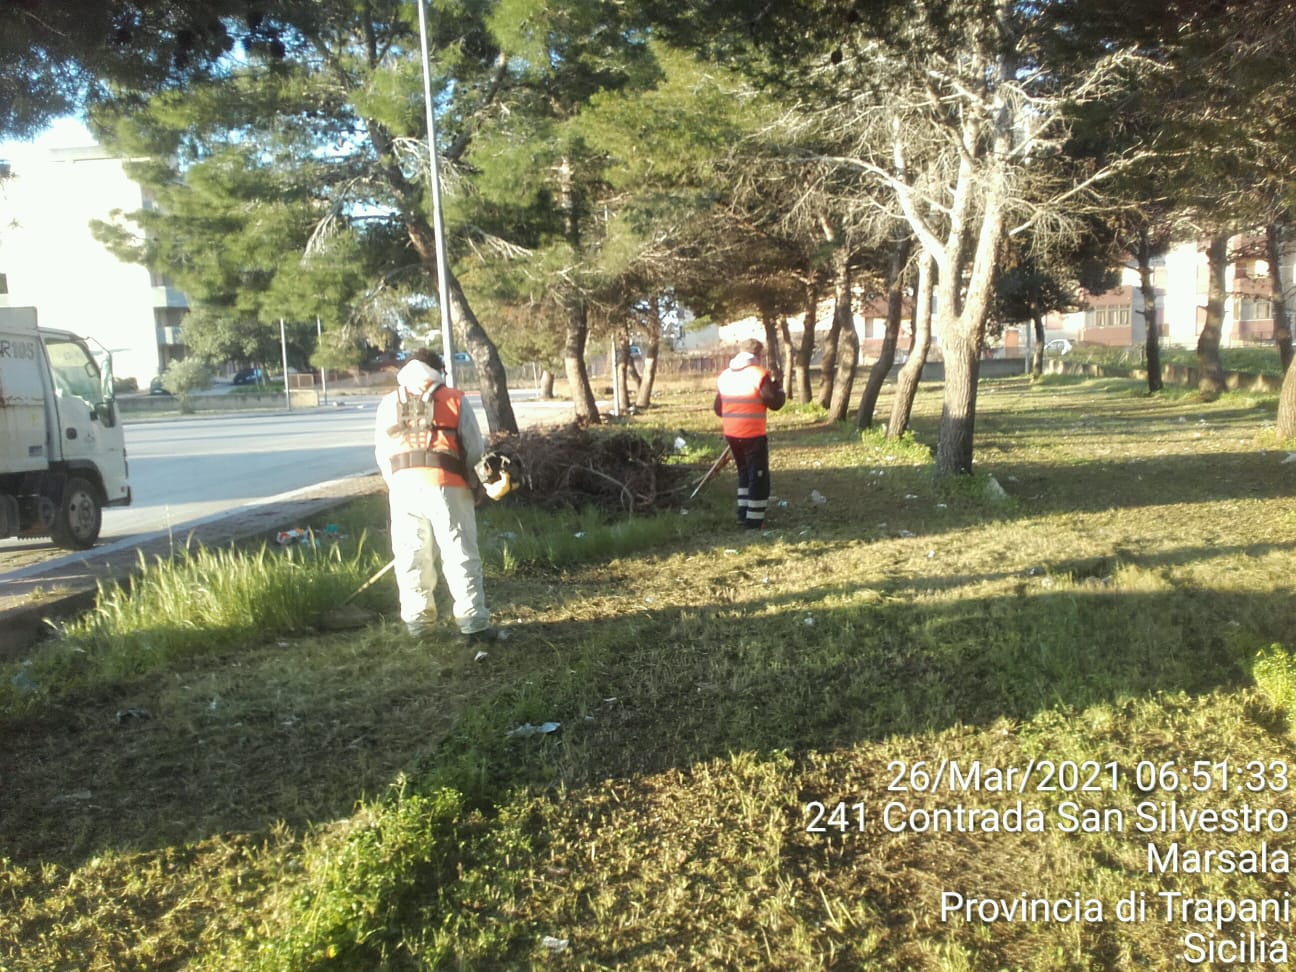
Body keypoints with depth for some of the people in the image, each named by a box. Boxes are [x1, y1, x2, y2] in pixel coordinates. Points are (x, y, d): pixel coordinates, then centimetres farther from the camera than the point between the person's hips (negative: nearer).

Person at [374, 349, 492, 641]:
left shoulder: (389, 403, 16)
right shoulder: (454, 400, 8)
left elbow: (382, 453, 14)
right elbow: (475, 449, 4)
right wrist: (469, 482, 19)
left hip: (403, 486, 3)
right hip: (446, 485, -2)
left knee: (411, 559, 11)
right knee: (461, 556, 2)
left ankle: (417, 623, 16)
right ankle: (473, 623, 1)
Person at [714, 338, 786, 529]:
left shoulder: (724, 375, 8)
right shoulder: (760, 374, -12)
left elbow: (718, 408, 15)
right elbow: (774, 403, -10)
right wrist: (779, 390, 10)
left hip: (731, 434, 6)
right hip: (753, 435, -6)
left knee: (744, 472, 23)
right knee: (759, 476, 4)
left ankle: (743, 513, 23)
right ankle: (754, 520, 3)